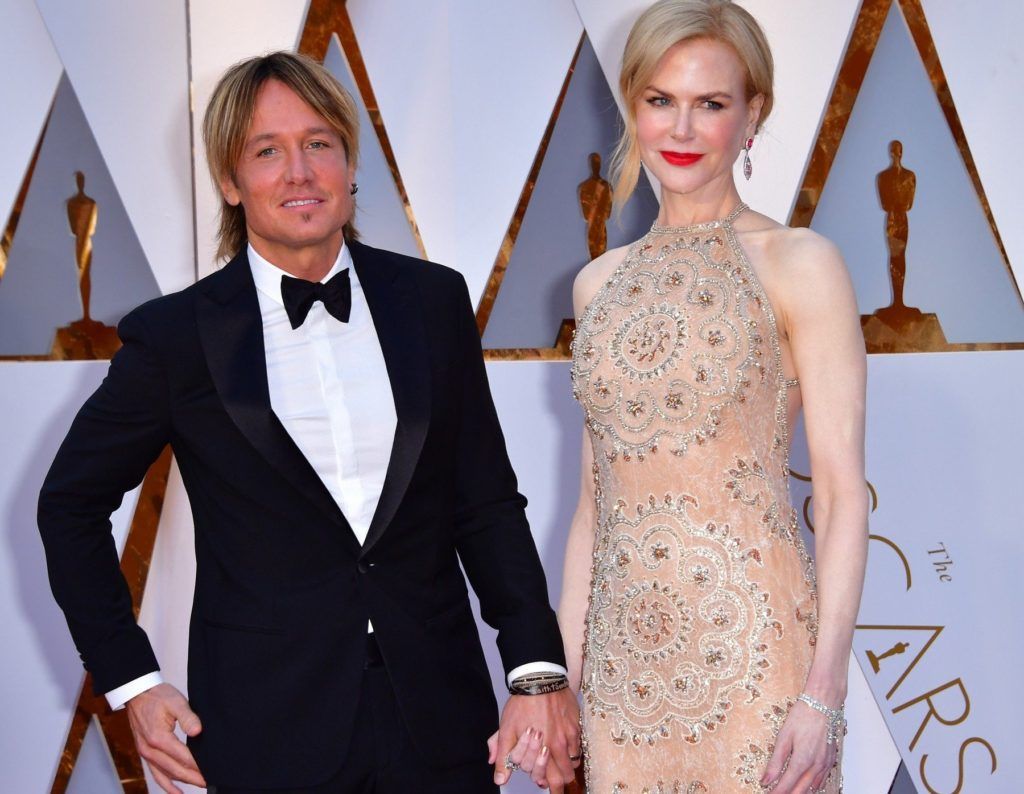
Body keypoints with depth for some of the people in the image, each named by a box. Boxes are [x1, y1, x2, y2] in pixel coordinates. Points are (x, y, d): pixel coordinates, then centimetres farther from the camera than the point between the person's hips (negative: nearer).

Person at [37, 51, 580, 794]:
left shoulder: (433, 301, 1)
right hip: (270, 731, -2)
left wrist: (537, 668, -6)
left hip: (438, 717, 2)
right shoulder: (174, 335, -5)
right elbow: (71, 504, 6)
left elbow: (487, 501, 4)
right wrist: (130, 682, 1)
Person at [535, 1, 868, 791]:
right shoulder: (600, 282, 10)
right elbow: (595, 496, 13)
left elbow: (843, 494, -8)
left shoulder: (800, 265, -5)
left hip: (751, 648, -4)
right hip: (621, 661, 5)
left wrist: (823, 692, -15)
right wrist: (558, 672, 10)